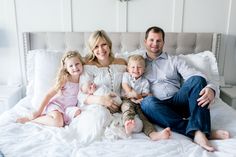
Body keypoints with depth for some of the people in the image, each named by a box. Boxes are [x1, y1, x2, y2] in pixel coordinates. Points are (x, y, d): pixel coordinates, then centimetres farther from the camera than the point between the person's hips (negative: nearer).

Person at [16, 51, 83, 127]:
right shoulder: (64, 79, -11)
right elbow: (49, 95, -8)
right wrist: (39, 111, -11)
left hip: (69, 107, 4)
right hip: (56, 104, -4)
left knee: (78, 113, -28)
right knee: (58, 122, -32)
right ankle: (30, 119, -11)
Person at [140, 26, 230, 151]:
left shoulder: (174, 60, 16)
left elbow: (195, 76, 1)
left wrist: (210, 88, -22)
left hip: (178, 101, 1)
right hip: (157, 106, -1)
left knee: (197, 80, -25)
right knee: (147, 102, -37)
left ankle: (197, 131, -35)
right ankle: (199, 130, -33)